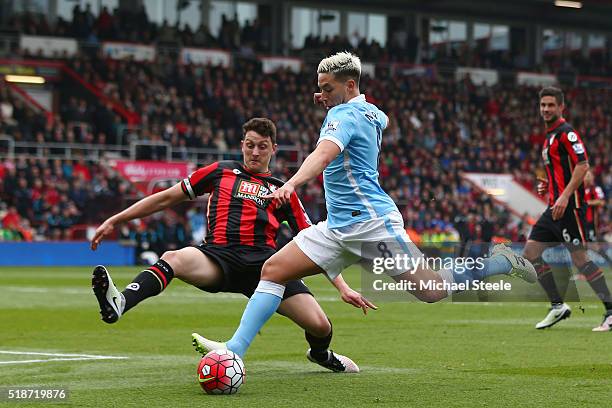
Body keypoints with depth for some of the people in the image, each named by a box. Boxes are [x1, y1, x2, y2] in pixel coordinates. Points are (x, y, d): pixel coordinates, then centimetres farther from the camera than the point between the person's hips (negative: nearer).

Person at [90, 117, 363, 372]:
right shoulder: (221, 172, 22)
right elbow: (167, 198, 24)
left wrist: (343, 287, 11)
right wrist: (114, 221, 20)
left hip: (264, 259, 1)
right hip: (220, 256, -1)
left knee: (320, 326, -14)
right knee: (174, 259, -35)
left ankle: (320, 353, 25)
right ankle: (119, 304, -61)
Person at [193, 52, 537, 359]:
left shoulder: (344, 115, -13)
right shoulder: (370, 111, 14)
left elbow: (323, 154, -34)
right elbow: (383, 120, 42)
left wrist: (292, 184, -52)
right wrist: (334, 102, 28)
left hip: (371, 222, -10)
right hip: (338, 229, 10)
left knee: (432, 291, -7)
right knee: (273, 270, -3)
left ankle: (501, 262, 14)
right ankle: (235, 349, -8)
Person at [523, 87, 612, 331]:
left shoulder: (566, 132, -9)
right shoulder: (550, 136, 20)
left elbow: (583, 165, -19)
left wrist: (565, 196, -24)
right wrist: (549, 185, 14)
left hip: (569, 206, -10)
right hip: (555, 207, 10)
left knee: (579, 257, -13)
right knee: (531, 252, 5)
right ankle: (558, 306, 11)